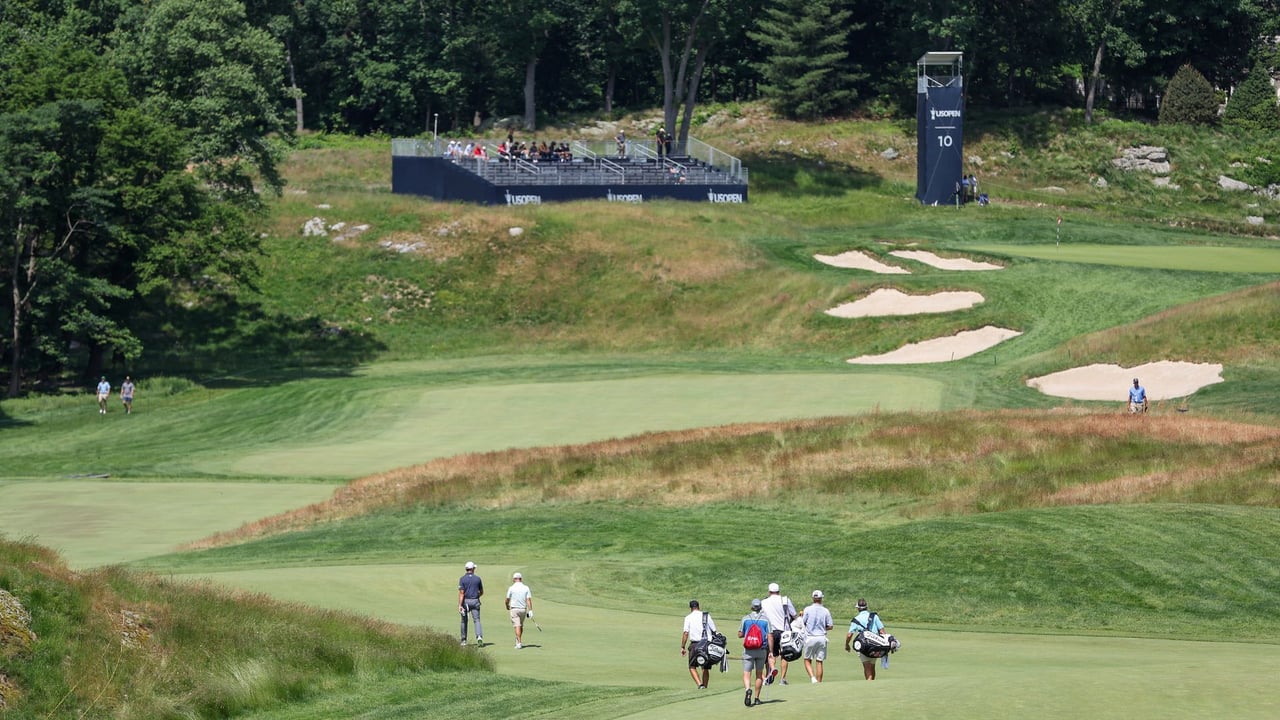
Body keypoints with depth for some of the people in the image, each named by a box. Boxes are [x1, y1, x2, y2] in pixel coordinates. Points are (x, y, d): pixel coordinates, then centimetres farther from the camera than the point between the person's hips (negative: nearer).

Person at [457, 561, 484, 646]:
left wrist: (460, 605, -15)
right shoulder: (478, 578, 2)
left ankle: (464, 640, 17)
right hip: (475, 602, 1)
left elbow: (461, 593, -13)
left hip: (465, 601, -1)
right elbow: (481, 592, 11)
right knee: (477, 620, -3)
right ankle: (479, 636, -26)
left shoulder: (462, 579, -5)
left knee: (464, 621, 12)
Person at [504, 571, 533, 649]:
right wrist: (530, 611, -7)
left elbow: (507, 600, 3)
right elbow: (529, 600, -6)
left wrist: (507, 607, 23)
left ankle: (519, 643, -16)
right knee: (521, 626, 19)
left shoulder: (511, 588, -6)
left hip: (514, 609, -3)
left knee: (517, 626, -7)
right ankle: (518, 642, 29)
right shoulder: (526, 588, 0)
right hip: (523, 609, 3)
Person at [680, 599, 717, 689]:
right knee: (705, 668, 14)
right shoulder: (707, 616, 7)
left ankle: (699, 684, -15)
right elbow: (714, 631, 4)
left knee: (692, 667, 5)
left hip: (695, 644, -3)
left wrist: (682, 647, -3)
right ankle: (705, 686, 15)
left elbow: (686, 633, -6)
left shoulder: (688, 617, 1)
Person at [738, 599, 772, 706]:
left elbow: (740, 634, 3)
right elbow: (770, 637, -4)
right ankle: (757, 698, 18)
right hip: (761, 650, 1)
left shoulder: (745, 618, -1)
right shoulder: (765, 619, 0)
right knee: (759, 674, 14)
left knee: (746, 674, -4)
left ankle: (748, 689, -33)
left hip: (748, 650, -1)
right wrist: (771, 652, 0)